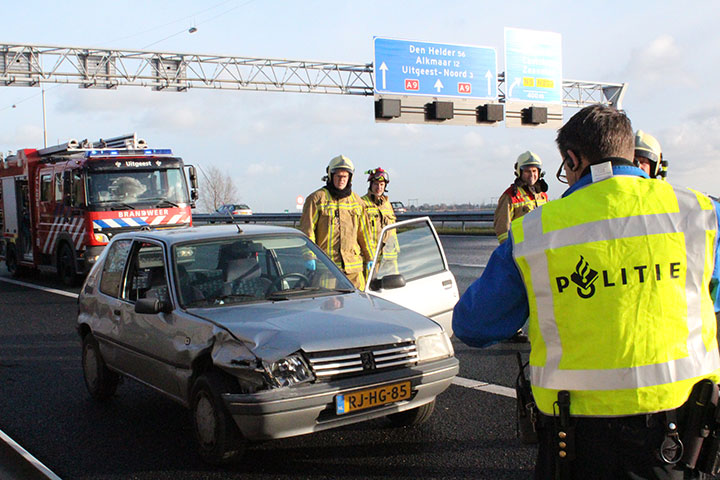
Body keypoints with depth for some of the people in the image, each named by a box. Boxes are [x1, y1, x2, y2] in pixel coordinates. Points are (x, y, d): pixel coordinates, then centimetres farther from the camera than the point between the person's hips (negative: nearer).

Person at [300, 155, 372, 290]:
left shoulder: (356, 201, 15)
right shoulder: (317, 198, 0)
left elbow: (363, 232, 21)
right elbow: (306, 230, -4)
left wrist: (369, 258, 20)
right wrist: (309, 257, -14)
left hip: (352, 264, 4)